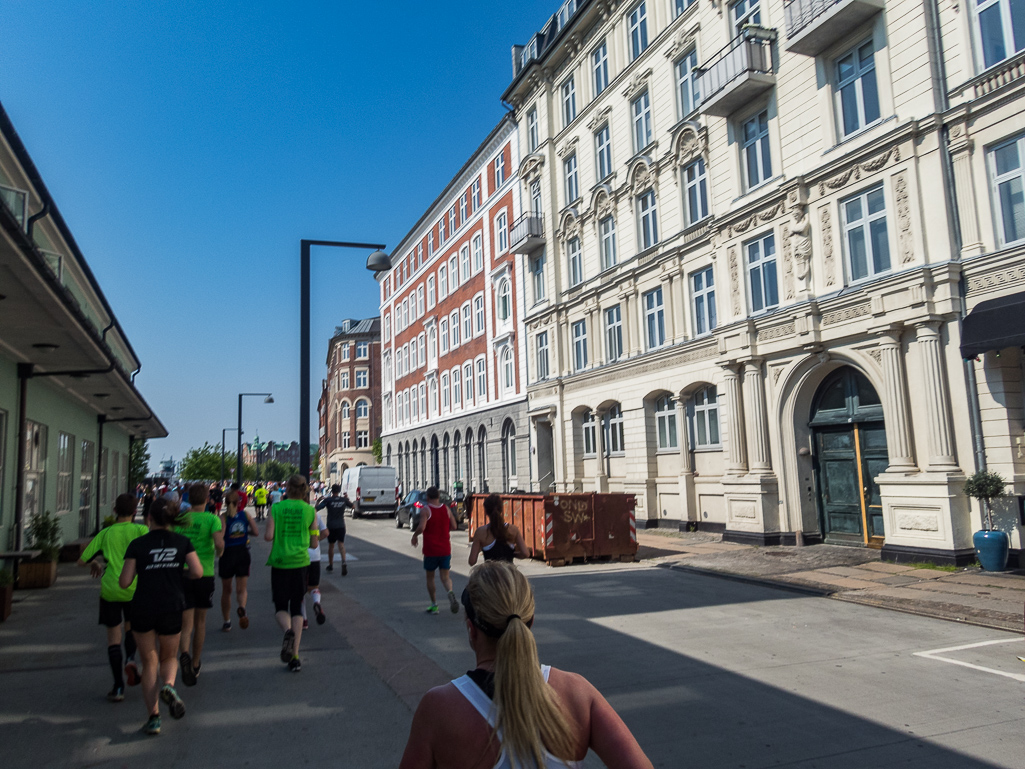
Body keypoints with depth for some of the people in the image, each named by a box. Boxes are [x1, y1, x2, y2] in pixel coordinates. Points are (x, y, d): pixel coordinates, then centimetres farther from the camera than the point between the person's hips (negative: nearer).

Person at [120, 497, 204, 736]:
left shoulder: (137, 544, -4)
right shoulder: (182, 542, 1)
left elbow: (124, 582, -6)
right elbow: (198, 572, -7)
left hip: (143, 609, -1)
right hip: (172, 609, 1)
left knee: (149, 662, 12)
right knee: (169, 656, 21)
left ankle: (153, 716, 5)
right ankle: (169, 685, -11)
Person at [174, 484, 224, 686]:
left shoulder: (179, 519, 3)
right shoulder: (212, 519, -5)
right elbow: (219, 543, -20)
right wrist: (219, 552, 2)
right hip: (204, 573, -1)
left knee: (186, 623, 1)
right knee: (200, 621, 16)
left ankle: (184, 654, -28)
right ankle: (195, 665, 28)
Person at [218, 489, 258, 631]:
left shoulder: (223, 516, -6)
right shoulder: (245, 514, 1)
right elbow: (256, 532, 0)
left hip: (227, 554, -1)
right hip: (243, 553, 1)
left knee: (226, 590, 16)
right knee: (242, 589, 6)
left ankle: (227, 622, 23)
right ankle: (242, 607, -26)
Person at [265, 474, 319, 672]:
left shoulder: (276, 508, -2)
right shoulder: (310, 511, 0)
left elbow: (268, 536, -10)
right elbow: (314, 544, 3)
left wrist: (265, 532, 12)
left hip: (279, 562, -1)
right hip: (300, 562, 1)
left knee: (280, 607, 12)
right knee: (297, 609, 10)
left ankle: (288, 631, -21)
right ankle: (294, 657, 4)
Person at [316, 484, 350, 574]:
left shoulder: (328, 500, -8)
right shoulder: (343, 500, 2)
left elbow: (317, 508, -11)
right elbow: (352, 506, 19)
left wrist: (318, 500, 5)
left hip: (331, 526, -1)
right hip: (341, 526, 1)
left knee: (331, 545, 13)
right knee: (341, 544, -2)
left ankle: (331, 565, 25)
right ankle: (344, 562, -25)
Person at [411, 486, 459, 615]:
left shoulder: (426, 510, -10)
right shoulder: (447, 509, 3)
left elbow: (421, 527, -22)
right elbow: (453, 526, 7)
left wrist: (415, 536, -3)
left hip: (430, 550, -3)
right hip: (445, 550, 3)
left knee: (430, 577, 14)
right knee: (445, 577, 7)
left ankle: (434, 605, 17)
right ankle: (450, 592, -24)